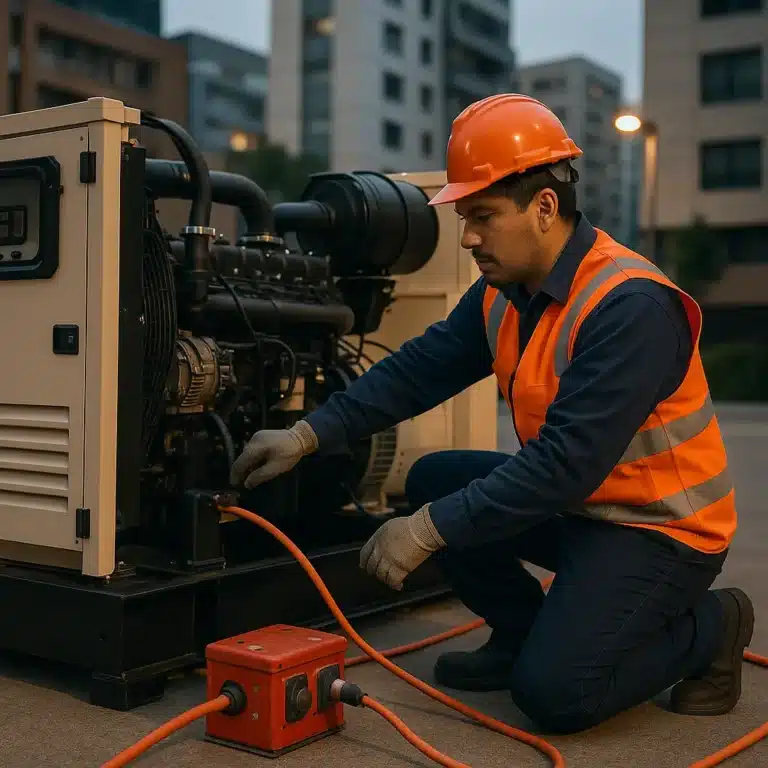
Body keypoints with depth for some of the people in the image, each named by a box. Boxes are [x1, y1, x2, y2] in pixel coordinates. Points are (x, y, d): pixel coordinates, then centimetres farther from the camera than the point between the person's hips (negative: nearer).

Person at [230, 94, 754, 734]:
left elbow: (567, 463, -32)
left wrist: (429, 530, -30)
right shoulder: (503, 293, -1)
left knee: (553, 692, -18)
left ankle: (709, 628, 7)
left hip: (660, 526, -8)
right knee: (433, 481, 0)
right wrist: (306, 436, -11)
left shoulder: (631, 304, -28)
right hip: (573, 503, 8)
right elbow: (418, 370, -2)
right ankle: (526, 633, 14)